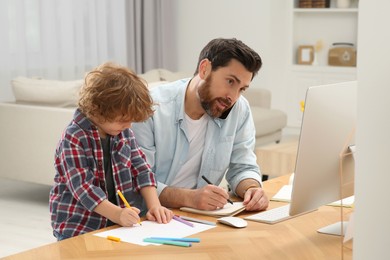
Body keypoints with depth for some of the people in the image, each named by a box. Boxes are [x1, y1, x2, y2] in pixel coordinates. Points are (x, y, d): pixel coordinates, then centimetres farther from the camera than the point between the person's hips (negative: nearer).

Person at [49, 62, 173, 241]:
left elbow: (140, 169, 11)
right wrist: (117, 214, -29)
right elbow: (83, 186, -19)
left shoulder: (124, 132, 9)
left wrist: (154, 205, -4)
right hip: (78, 228, -5)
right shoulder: (73, 138, -13)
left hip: (116, 226, 5)